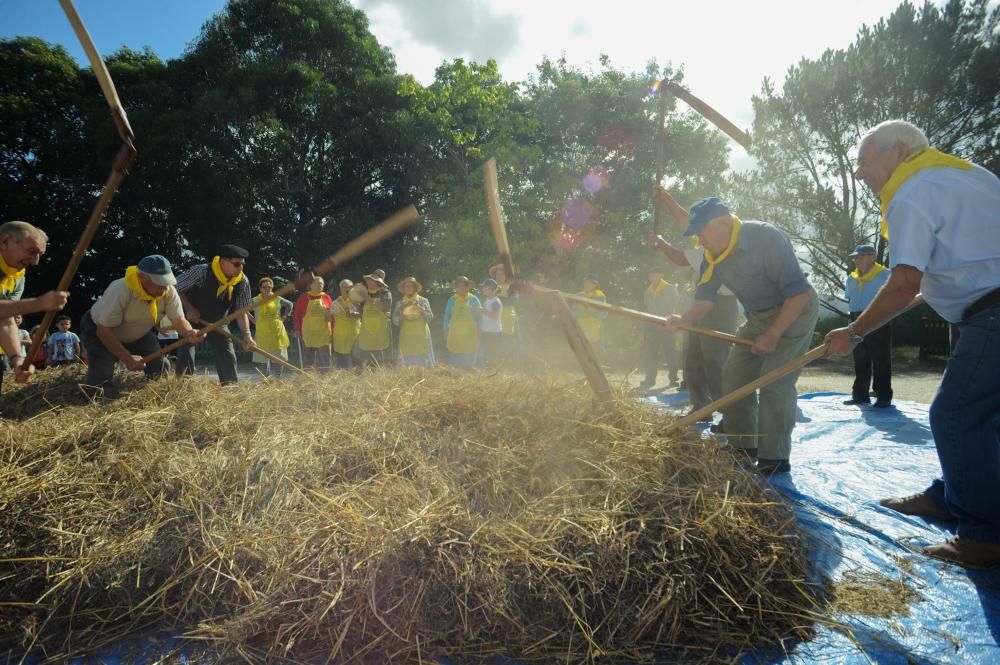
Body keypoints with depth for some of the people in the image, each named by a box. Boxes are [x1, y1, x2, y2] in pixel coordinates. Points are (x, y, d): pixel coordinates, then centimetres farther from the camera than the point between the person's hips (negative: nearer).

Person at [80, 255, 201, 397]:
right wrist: (127, 358, -36)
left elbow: (179, 320, -27)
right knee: (102, 375, -24)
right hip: (98, 331, -5)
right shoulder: (119, 291, -39)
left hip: (137, 334, 5)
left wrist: (189, 333, -52)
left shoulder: (169, 292, -26)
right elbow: (104, 331, -32)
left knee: (161, 367, -7)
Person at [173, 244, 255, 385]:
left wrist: (247, 335, -29)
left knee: (228, 357, -1)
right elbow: (176, 288, -16)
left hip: (217, 322, 4)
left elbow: (241, 311, -15)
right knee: (186, 354, -16)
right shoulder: (201, 271, -29)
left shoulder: (243, 282, -18)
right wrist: (189, 309, -26)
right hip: (192, 320, -3)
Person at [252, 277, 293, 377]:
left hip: (277, 332, 1)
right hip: (263, 334, -1)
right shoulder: (255, 301, -2)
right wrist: (253, 319, 4)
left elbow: (289, 304, 20)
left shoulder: (277, 299, 3)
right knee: (263, 360, 1)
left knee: (279, 358, 3)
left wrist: (284, 316, 11)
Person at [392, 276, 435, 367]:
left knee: (424, 362, -3)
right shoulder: (400, 303, 8)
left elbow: (430, 318, 0)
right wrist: (401, 316, -14)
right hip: (406, 338, 1)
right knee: (407, 363, 1)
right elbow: (395, 321, 5)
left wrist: (421, 310, -16)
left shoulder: (423, 301, 4)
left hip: (421, 337, -1)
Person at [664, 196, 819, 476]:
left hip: (794, 311, -7)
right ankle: (743, 447, 15)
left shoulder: (767, 239, -29)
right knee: (734, 375, 4)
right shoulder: (712, 256, -7)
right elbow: (704, 300, -5)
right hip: (758, 317, 8)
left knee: (774, 381, -17)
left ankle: (774, 458, -8)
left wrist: (773, 335, -27)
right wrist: (684, 320, -26)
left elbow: (799, 293, -28)